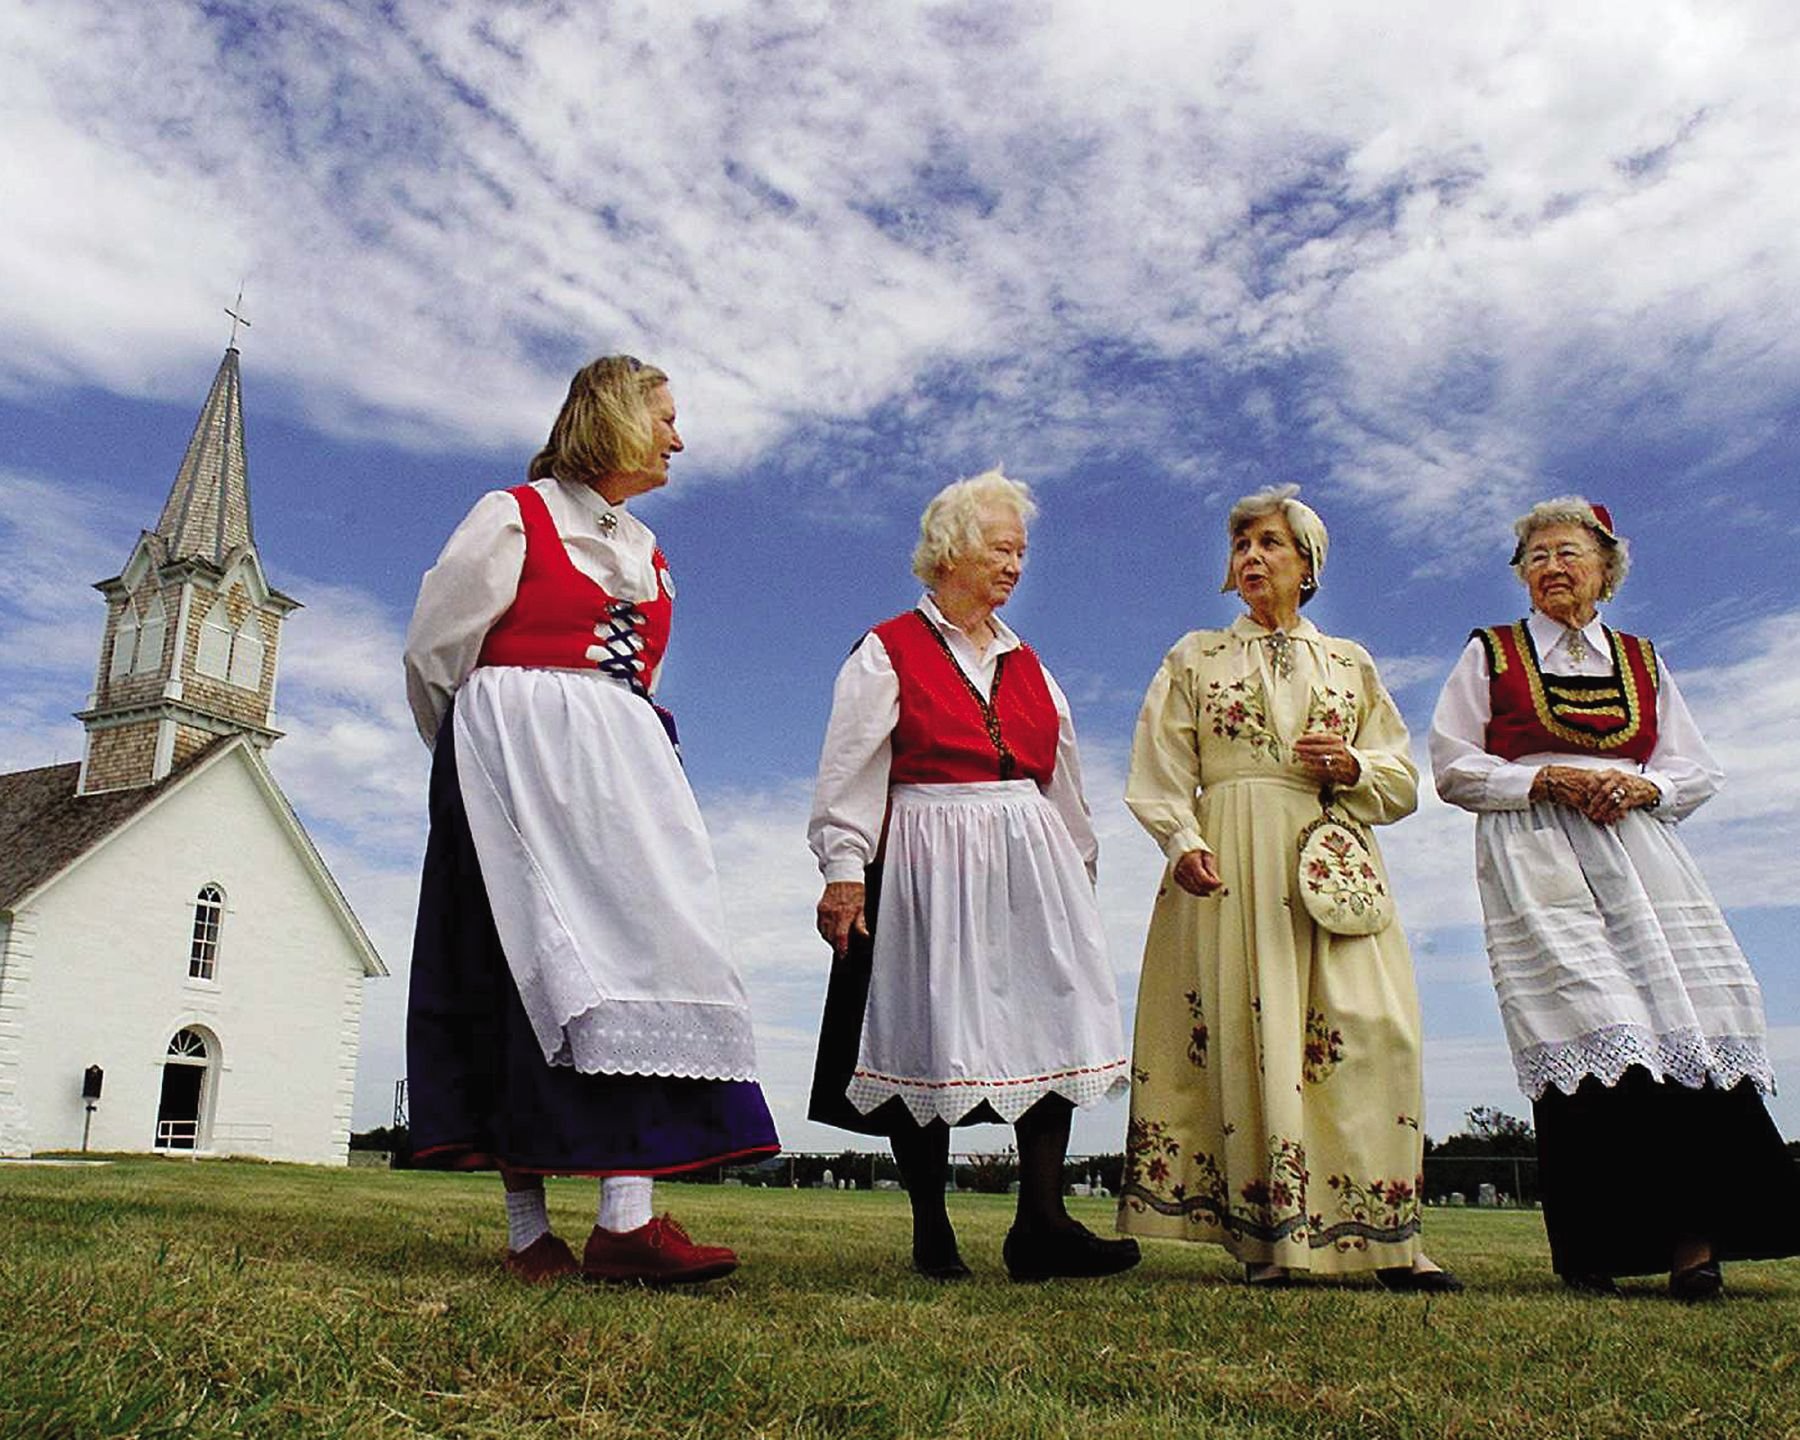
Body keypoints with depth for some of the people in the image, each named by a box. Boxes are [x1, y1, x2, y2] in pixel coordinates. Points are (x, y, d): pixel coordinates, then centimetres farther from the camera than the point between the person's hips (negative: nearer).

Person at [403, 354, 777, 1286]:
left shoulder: (646, 551, 22)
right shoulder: (514, 518, 2)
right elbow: (434, 652, 3)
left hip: (618, 769, 6)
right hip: (517, 762, -6)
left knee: (646, 947, -11)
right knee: (532, 967, -11)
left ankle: (627, 1217, -16)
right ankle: (528, 1232, -6)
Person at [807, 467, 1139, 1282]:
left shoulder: (1026, 664, 19)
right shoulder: (888, 652, 2)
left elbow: (1061, 778, 24)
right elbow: (847, 772, -5)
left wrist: (1078, 870, 23)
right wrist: (843, 870, -13)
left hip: (1030, 865, 6)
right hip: (927, 868, -5)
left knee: (1054, 1027, -4)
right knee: (925, 1039, -1)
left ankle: (1041, 1223, 1)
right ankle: (931, 1231, 11)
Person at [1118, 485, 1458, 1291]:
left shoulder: (1349, 664, 19)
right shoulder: (1194, 657, 15)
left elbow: (1403, 780, 16)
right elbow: (1160, 772, 5)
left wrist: (1351, 767, -5)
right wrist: (1184, 843, -12)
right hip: (1228, 869, -1)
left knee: (1367, 1029, -10)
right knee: (1246, 1035, -8)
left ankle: (1384, 1234, -2)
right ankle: (1271, 1237, -2)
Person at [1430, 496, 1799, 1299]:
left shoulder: (1643, 662, 20)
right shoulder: (1490, 655, 12)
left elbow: (1698, 771, 16)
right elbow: (1453, 768, 5)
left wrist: (1641, 786, -5)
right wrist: (1543, 781, -9)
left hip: (1636, 852, 3)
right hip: (1535, 862, -3)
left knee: (1686, 1015, -12)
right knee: (1582, 1029, -14)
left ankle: (1695, 1239, -9)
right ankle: (1590, 1249, -9)